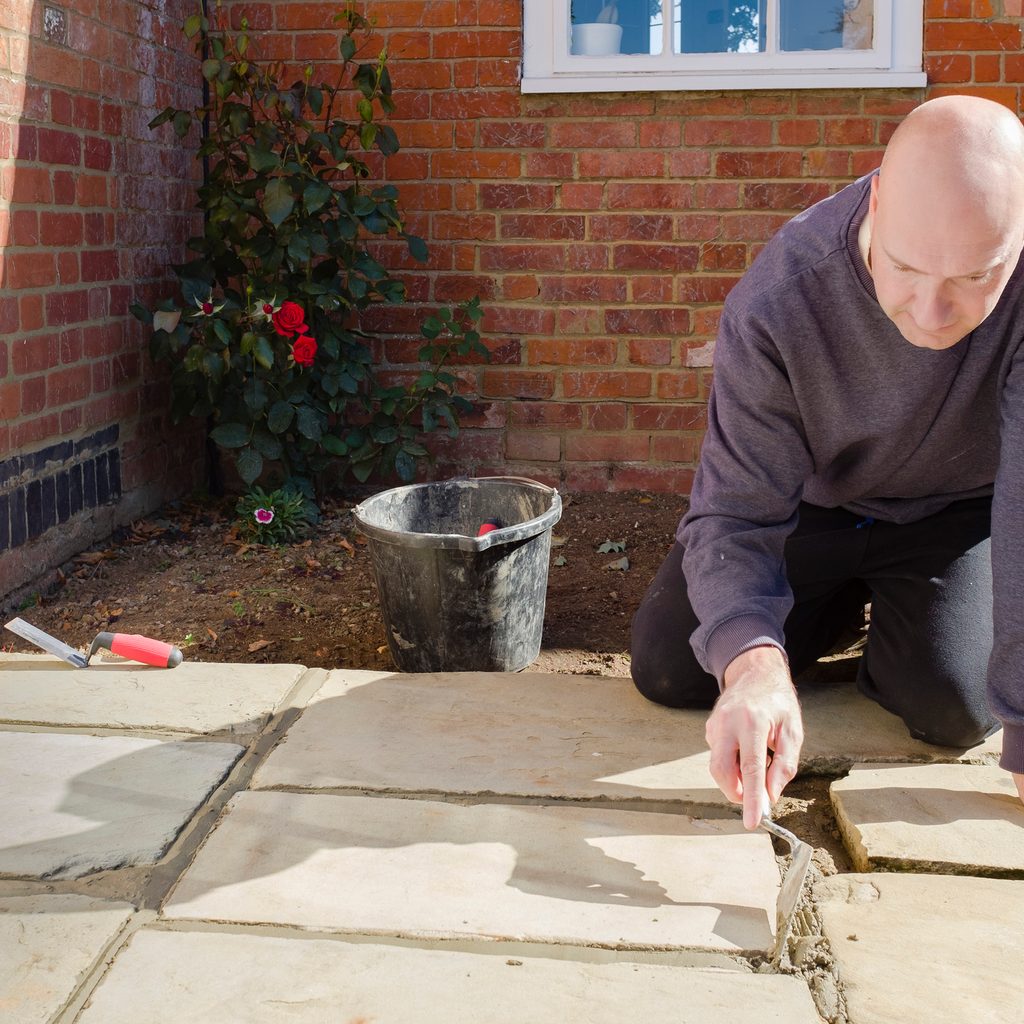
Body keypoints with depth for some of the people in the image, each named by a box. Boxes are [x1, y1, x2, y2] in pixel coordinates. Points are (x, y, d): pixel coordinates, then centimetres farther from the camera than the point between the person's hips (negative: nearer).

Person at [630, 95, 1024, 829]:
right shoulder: (775, 306, -34)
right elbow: (735, 514, -31)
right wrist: (751, 660, -52)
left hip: (956, 508, 0)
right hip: (812, 500, 1)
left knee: (955, 709, -19)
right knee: (666, 671, -2)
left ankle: (888, 620, 17)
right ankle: (843, 604, 25)